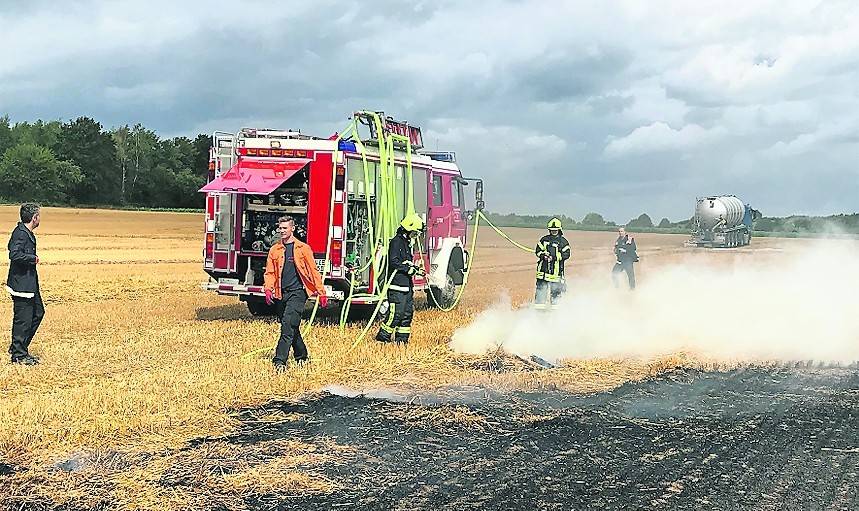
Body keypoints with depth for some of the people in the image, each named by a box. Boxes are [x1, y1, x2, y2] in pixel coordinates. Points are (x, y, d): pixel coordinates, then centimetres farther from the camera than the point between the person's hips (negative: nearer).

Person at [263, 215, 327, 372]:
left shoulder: (303, 249, 1)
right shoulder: (274, 250, 12)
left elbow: (313, 272, 2)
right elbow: (270, 272, 12)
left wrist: (322, 294, 0)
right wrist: (268, 289, -7)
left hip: (297, 293, -5)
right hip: (281, 294, 5)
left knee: (288, 325, -17)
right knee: (292, 328, 13)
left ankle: (280, 361, -22)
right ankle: (301, 357, 30)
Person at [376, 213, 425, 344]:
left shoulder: (407, 243, 20)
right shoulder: (396, 241, -10)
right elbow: (394, 262, -19)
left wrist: (416, 269, 12)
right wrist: (410, 269, -18)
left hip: (407, 285, 10)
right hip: (397, 285, -10)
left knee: (408, 313, 9)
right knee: (396, 313, -10)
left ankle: (401, 339, 14)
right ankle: (382, 337, -3)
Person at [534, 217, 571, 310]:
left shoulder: (563, 242, 3)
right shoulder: (544, 239, 13)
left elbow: (566, 254, -6)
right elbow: (538, 250, 11)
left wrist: (555, 257, -18)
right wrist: (543, 255, -11)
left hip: (556, 270, -2)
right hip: (544, 268, 2)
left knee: (556, 290, 0)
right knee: (541, 288, 1)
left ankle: (555, 308, 12)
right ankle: (539, 307, 6)